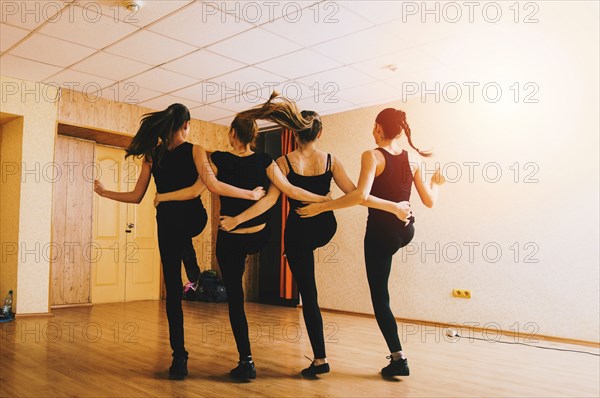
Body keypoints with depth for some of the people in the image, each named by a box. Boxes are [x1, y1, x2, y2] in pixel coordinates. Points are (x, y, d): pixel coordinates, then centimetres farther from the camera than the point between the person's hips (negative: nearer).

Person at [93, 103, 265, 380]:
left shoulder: (151, 155, 3)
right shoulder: (194, 151, -5)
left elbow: (136, 196, 3)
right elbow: (213, 186, -18)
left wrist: (104, 192, 20)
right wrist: (252, 194, -11)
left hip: (167, 223, 1)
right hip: (193, 219, -1)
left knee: (173, 290, 6)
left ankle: (179, 358, 7)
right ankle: (194, 273, 29)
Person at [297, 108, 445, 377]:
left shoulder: (372, 156, -13)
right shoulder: (412, 159, 2)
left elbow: (361, 195, -28)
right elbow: (429, 201, 6)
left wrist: (321, 207, -23)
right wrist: (436, 183, 27)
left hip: (380, 232, -6)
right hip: (405, 231, 6)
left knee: (380, 297, 6)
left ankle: (398, 359, 8)